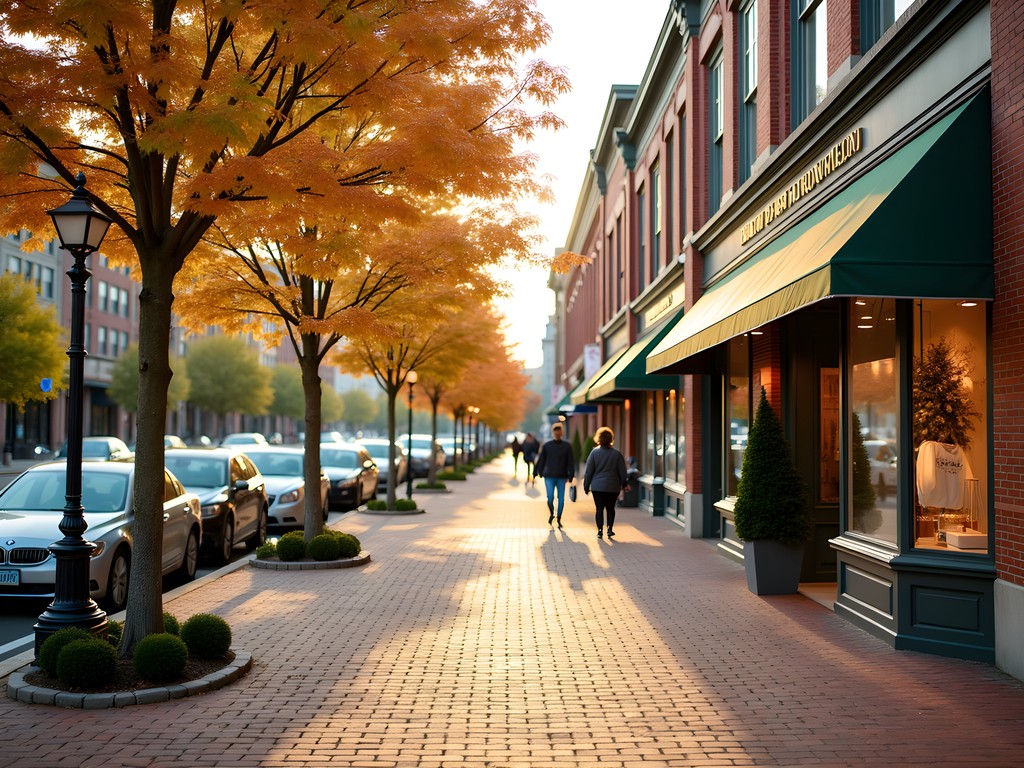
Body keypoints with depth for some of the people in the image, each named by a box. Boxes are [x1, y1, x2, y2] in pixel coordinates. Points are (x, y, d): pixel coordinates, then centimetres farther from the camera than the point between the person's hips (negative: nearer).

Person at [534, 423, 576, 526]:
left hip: (562, 477, 1)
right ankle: (551, 514, 20)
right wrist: (537, 472, 3)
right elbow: (541, 460, 4)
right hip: (549, 476, -1)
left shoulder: (567, 446, 2)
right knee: (550, 497, -7)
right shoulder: (547, 446, 2)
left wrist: (571, 476, -6)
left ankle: (559, 519, 15)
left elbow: (571, 462, 0)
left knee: (561, 499, 3)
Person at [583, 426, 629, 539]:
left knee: (599, 508, 4)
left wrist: (586, 486, 6)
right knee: (610, 508, 12)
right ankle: (610, 529, 5)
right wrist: (625, 484, 16)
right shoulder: (617, 454, -3)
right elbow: (622, 471, 3)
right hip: (613, 487, 1)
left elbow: (588, 471, -1)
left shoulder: (594, 452, -4)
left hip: (597, 486, -1)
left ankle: (600, 530, -1)